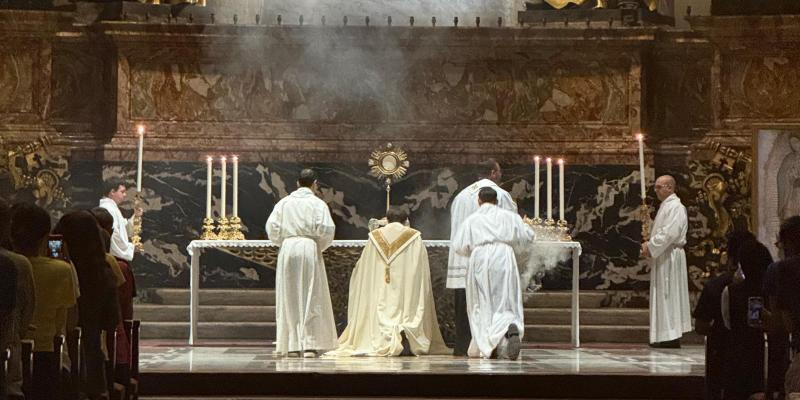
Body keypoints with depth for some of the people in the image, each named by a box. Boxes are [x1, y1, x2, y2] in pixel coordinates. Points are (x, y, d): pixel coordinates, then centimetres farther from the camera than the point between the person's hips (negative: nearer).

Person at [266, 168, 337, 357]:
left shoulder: (284, 203, 7)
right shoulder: (317, 204, -2)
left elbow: (272, 228, 2)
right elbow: (326, 229, -11)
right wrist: (320, 246, 7)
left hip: (287, 249, 3)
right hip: (309, 248, -3)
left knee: (289, 299, 7)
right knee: (310, 298, 0)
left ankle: (292, 344, 6)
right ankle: (310, 344, -6)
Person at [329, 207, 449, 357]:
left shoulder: (375, 236, 9)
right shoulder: (414, 237, 5)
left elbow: (363, 267, 14)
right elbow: (421, 270, 3)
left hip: (380, 289, 1)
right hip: (406, 286, -1)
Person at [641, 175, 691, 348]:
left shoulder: (675, 207, -14)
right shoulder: (666, 206, 18)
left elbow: (669, 233, -24)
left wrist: (650, 247, -17)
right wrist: (649, 246, 6)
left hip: (670, 257, -10)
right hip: (662, 257, 10)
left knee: (668, 295, -8)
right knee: (663, 295, 10)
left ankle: (672, 337, -5)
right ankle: (668, 336, 14)